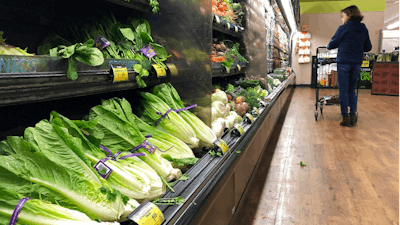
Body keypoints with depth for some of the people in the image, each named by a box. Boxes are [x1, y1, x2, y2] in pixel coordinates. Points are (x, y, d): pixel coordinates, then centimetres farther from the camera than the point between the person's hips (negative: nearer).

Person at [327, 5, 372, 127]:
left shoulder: (343, 28, -6)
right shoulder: (364, 29, 8)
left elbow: (333, 44, 3)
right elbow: (368, 47, 14)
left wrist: (328, 46, 25)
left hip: (344, 63, -4)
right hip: (357, 63, 5)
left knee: (343, 91, 1)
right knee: (352, 90, 14)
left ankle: (346, 118, 1)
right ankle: (353, 116, 10)